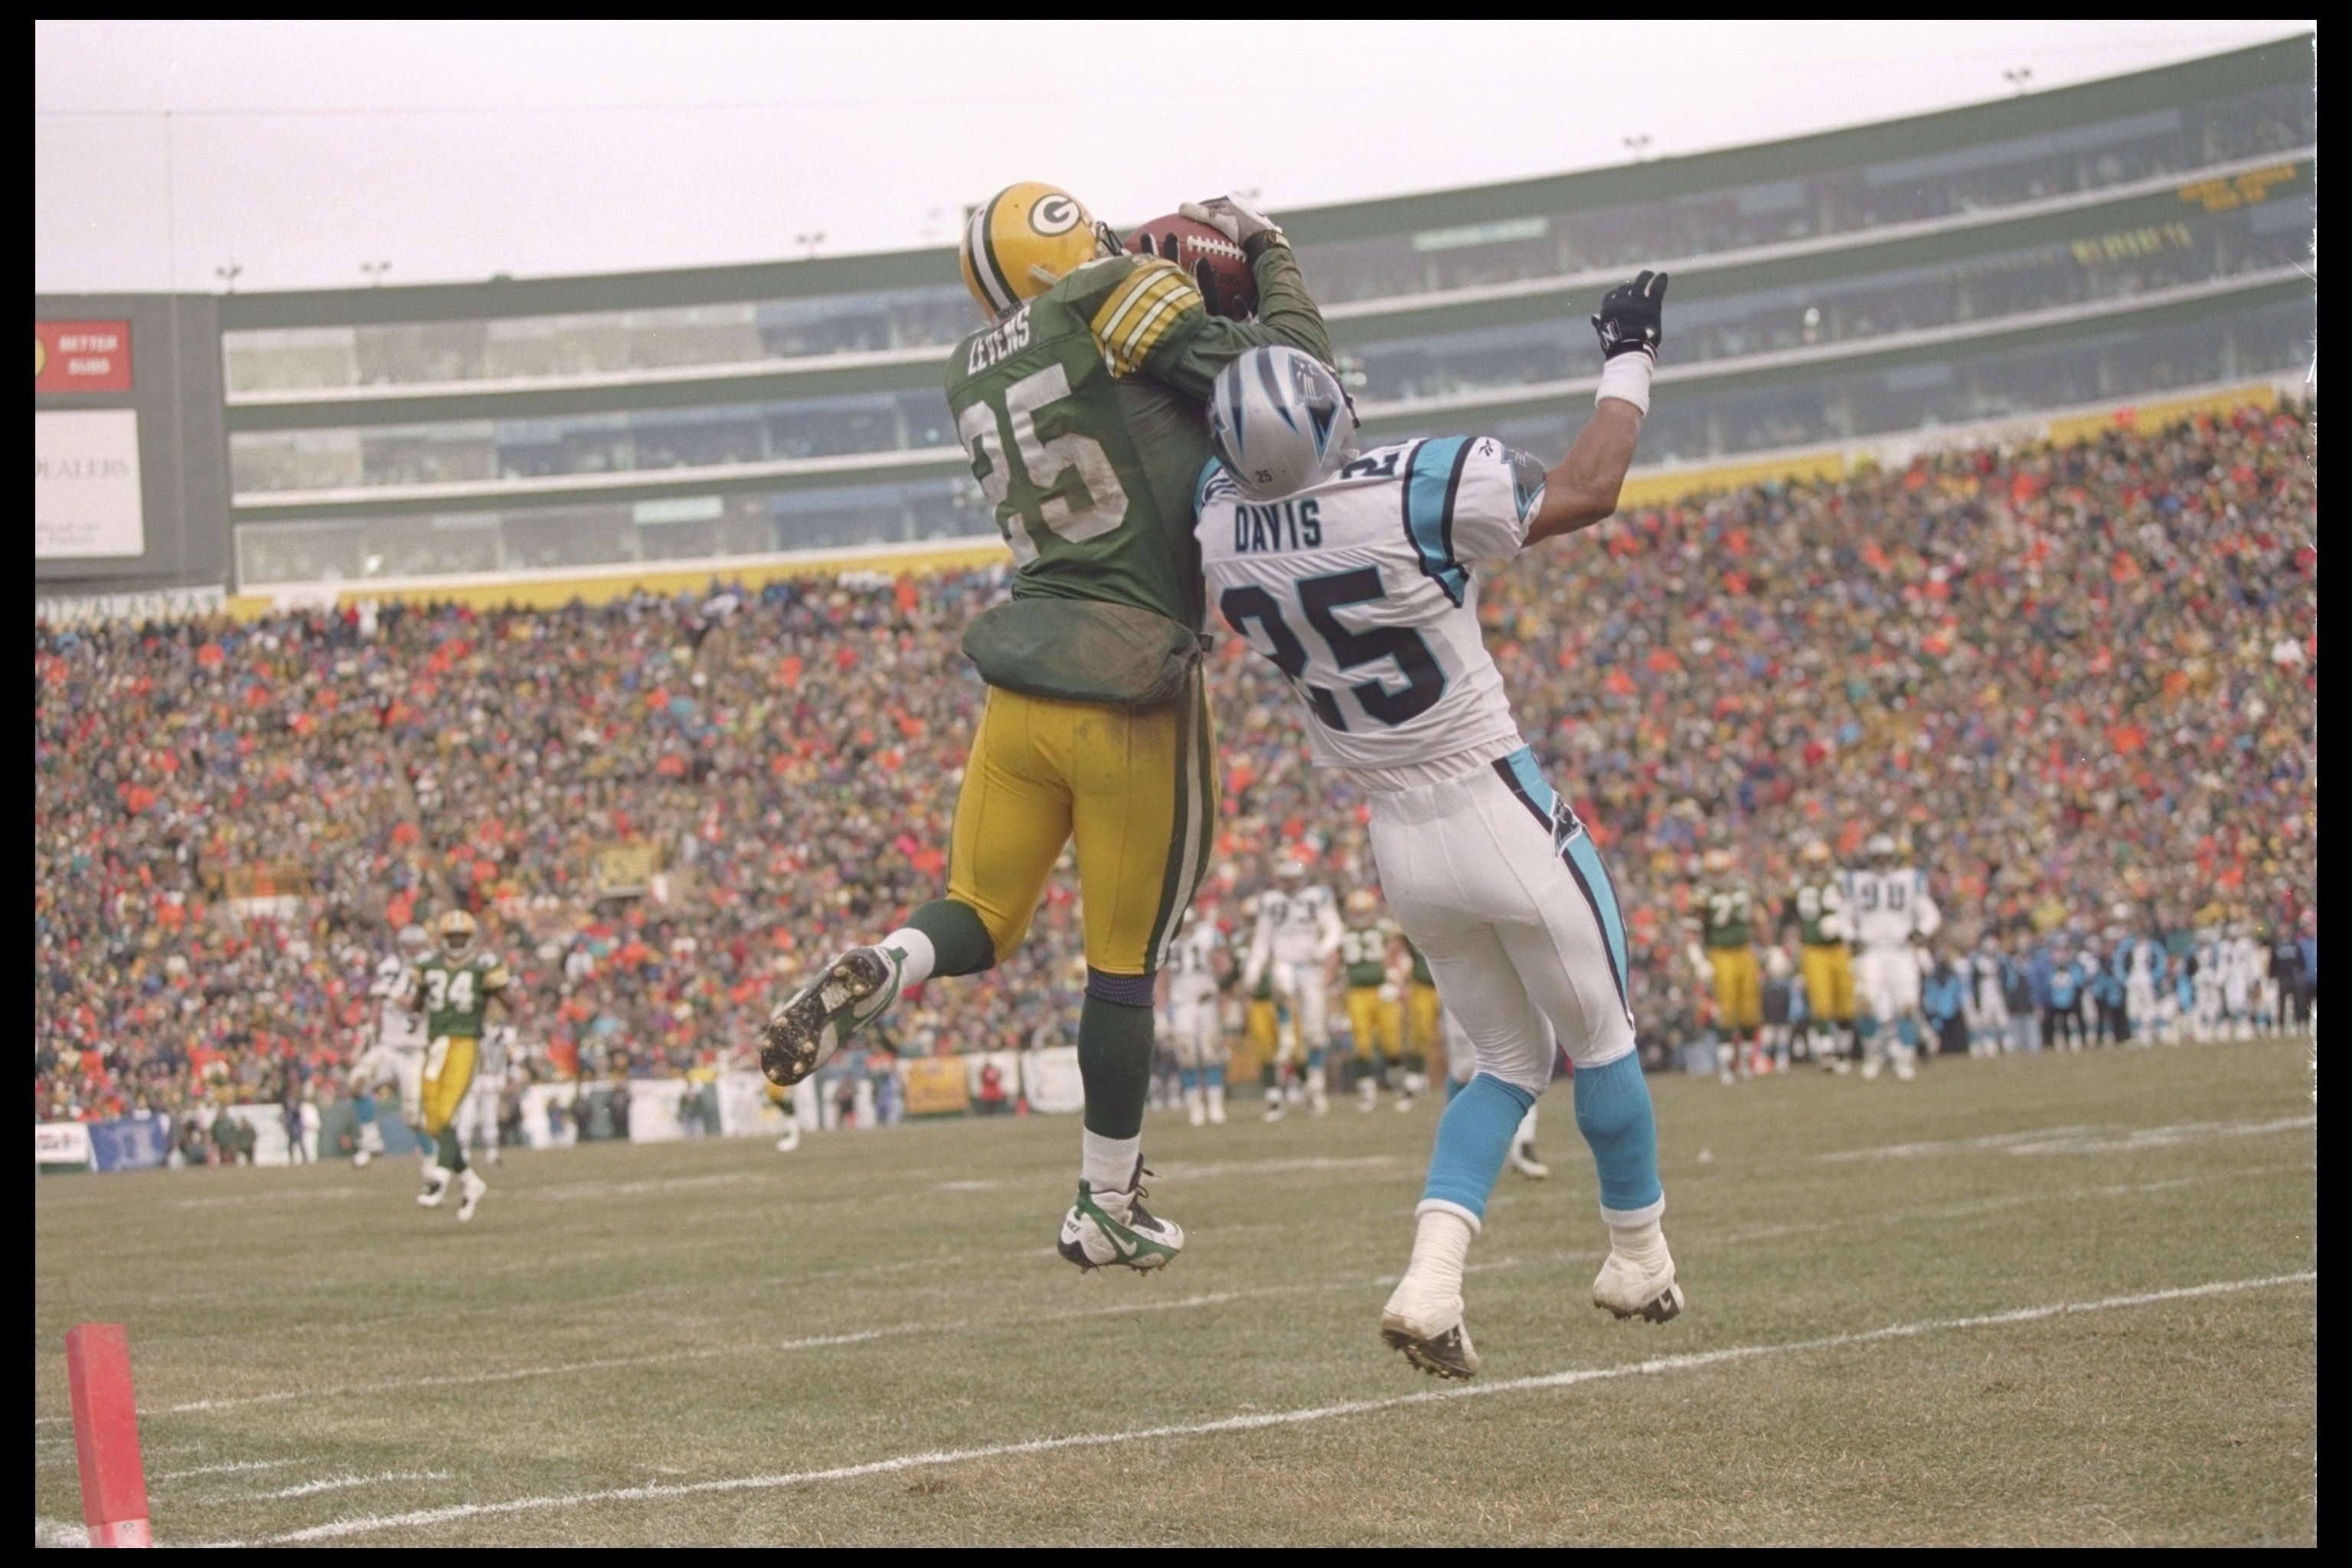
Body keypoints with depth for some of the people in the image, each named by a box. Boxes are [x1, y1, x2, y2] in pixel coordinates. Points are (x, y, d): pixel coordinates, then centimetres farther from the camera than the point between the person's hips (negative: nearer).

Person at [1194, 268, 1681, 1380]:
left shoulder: (1220, 522, -9)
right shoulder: (1416, 493, -25)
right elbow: (1585, 494, -10)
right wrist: (1628, 362, 4)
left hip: (1397, 837, 5)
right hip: (1502, 818, -5)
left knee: (1509, 1061, 19)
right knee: (1600, 1039, 18)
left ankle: (1431, 1281, -1)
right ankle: (1639, 1262, 34)